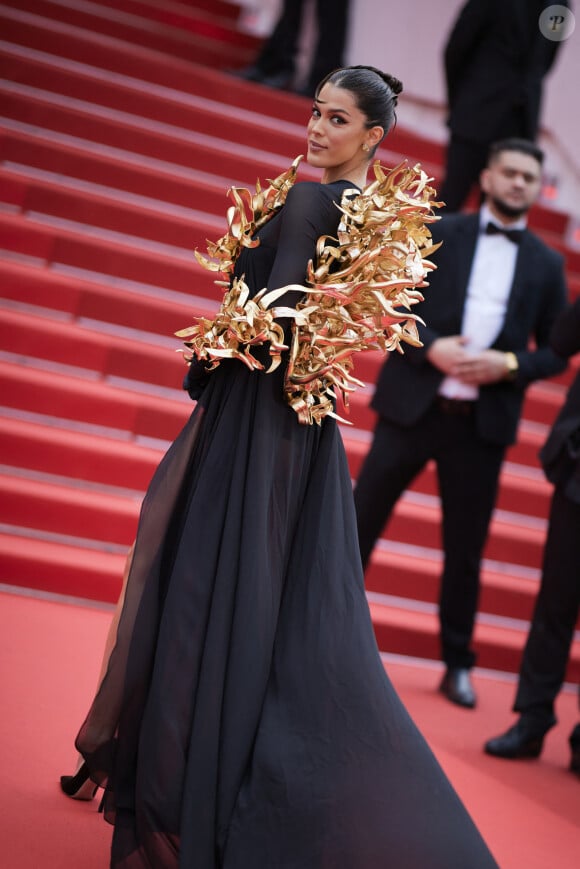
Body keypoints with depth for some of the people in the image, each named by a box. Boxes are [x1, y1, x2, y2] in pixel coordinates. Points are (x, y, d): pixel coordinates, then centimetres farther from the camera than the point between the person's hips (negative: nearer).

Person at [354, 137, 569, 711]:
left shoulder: (546, 264, 8)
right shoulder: (437, 232, 4)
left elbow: (555, 352, 9)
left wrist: (510, 364, -11)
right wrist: (429, 347, -16)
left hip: (482, 422, 1)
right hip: (412, 405, -1)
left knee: (465, 550, 10)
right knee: (358, 523, 3)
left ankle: (457, 665, 25)